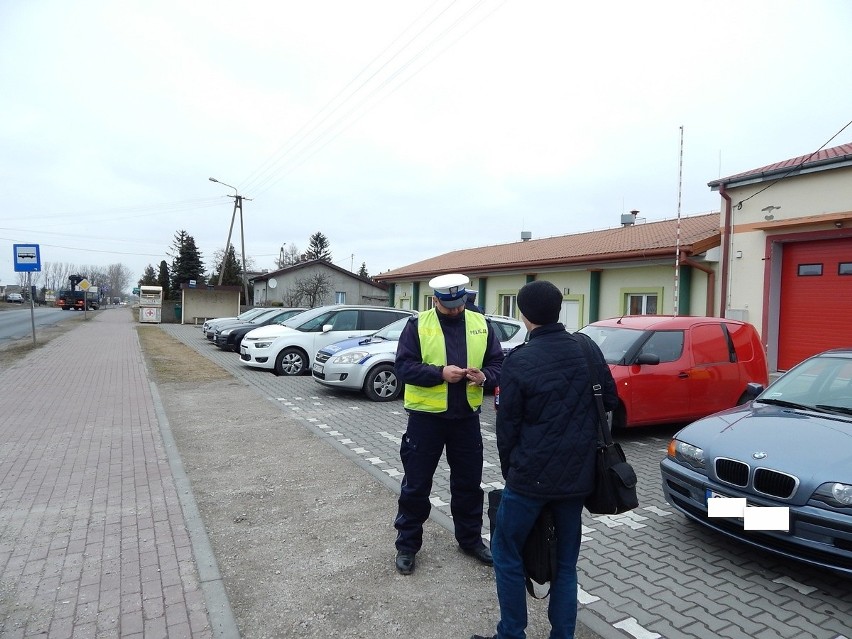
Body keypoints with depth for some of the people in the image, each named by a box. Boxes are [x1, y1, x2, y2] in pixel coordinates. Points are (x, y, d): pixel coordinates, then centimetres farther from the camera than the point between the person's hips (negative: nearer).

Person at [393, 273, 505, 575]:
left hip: (466, 416, 3)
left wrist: (485, 376, -17)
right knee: (416, 484, 7)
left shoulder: (480, 324, 4)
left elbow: (497, 362, 5)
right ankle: (407, 545, 25)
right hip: (426, 416, -3)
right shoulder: (417, 325, -6)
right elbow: (404, 366, -12)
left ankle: (471, 539, 37)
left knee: (469, 482, 17)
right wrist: (440, 373, -24)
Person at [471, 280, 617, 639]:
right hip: (577, 474, 5)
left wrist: (509, 471, 7)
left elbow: (507, 426, -7)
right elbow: (610, 401, 10)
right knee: (566, 561, 18)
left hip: (531, 474, -5)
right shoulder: (588, 350, -1)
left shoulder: (519, 361, -13)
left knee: (505, 551, 13)